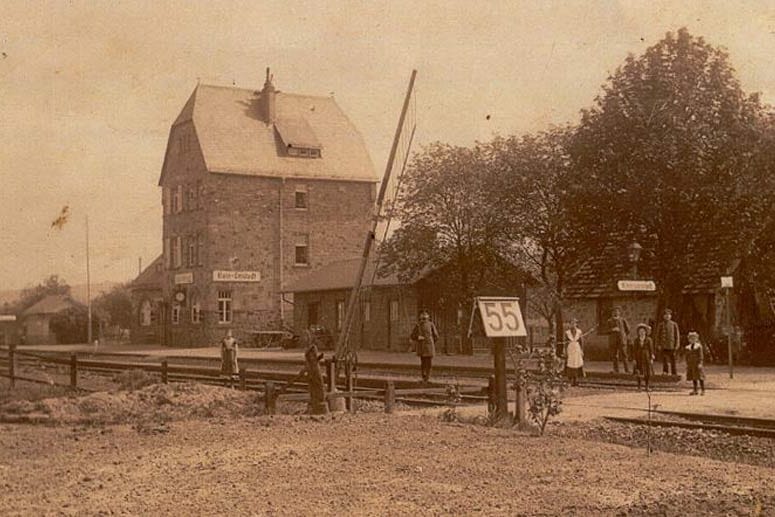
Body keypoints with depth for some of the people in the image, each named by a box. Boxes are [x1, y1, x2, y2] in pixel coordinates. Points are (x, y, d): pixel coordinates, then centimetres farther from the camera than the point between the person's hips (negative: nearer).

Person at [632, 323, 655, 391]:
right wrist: (634, 359, -4)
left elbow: (651, 349, -1)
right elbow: (634, 350, 1)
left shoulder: (649, 340, -4)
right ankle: (639, 386, 9)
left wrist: (651, 358, -5)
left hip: (646, 358, 0)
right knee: (639, 373, 1)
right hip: (639, 358, 0)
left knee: (647, 373, 2)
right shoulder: (636, 340, -1)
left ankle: (647, 386, 14)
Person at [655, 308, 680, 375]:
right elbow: (658, 335, 8)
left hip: (671, 346, -1)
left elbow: (677, 335, 3)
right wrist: (658, 345, 0)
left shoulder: (674, 324, 3)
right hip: (663, 346, 1)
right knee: (664, 360, 2)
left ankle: (673, 373, 8)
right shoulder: (660, 325, 7)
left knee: (672, 360, 2)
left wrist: (677, 345, -3)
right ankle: (665, 372, 11)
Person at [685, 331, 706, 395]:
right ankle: (695, 390, 10)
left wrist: (700, 363, -17)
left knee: (700, 377, -3)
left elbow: (700, 355, -9)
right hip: (691, 364, 5)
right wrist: (687, 364, 9)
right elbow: (687, 356, 13)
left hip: (697, 364, -5)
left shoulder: (699, 346, -5)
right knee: (693, 378, 6)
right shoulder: (688, 347, 10)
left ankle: (703, 390, 0)